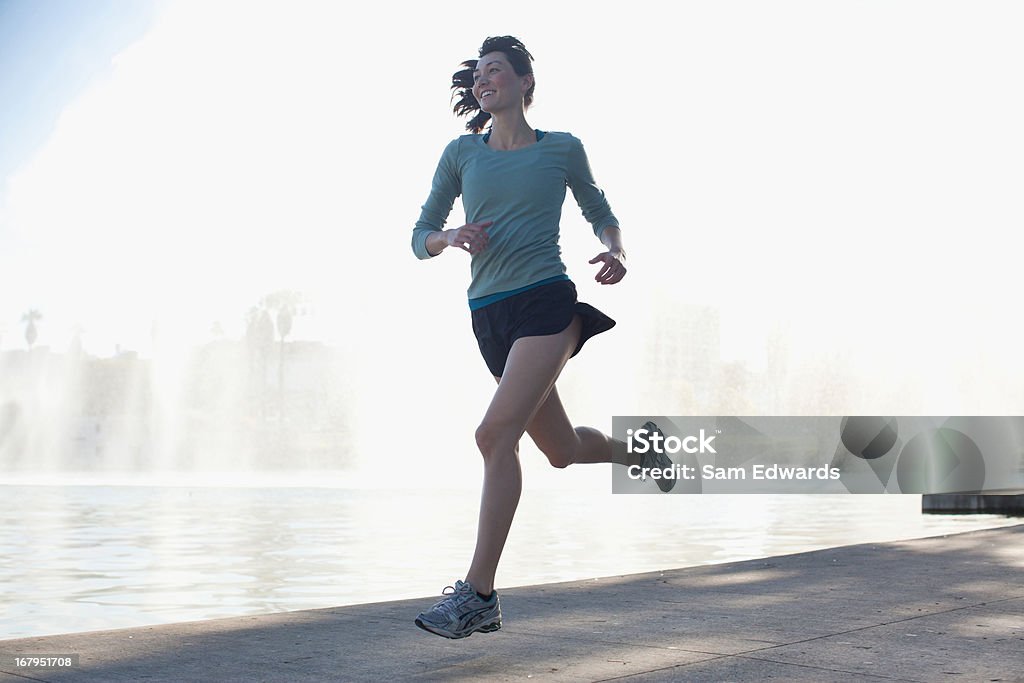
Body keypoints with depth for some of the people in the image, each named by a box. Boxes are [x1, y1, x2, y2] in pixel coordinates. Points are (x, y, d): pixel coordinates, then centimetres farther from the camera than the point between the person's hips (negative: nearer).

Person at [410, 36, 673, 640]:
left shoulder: (561, 149, 5)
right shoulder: (461, 154, 11)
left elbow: (600, 212, 20)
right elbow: (421, 237, 12)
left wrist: (617, 252, -1)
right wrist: (452, 239, -10)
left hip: (546, 301, -5)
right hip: (489, 314, 5)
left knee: (496, 433, -22)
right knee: (564, 450, 14)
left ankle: (479, 594, -18)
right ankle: (640, 448, 48)